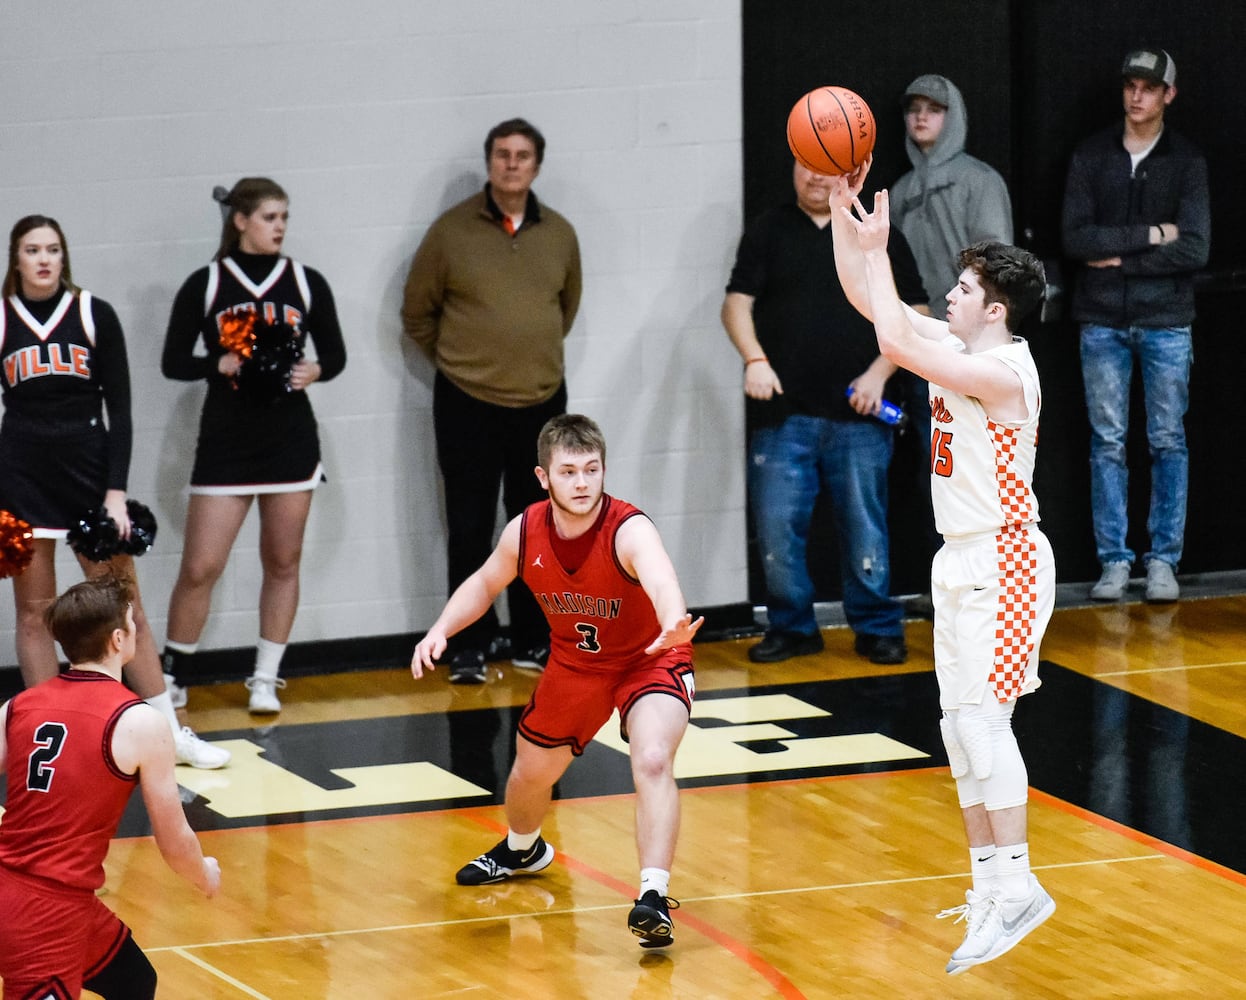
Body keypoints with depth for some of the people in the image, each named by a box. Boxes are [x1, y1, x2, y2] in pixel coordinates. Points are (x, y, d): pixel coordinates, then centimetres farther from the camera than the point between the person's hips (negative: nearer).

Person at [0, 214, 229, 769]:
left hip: (89, 472, 0)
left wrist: (116, 491, -7)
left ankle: (171, 731, 7)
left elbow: (119, 408, 1)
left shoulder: (95, 316, 1)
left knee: (125, 608, 1)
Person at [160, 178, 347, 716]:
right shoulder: (206, 284, -2)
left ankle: (266, 680, 18)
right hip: (225, 443, -2)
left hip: (291, 442, 2)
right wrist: (219, 364, -18)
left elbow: (335, 354, 10)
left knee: (283, 562, 7)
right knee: (200, 568, -4)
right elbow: (173, 362, -1)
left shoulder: (306, 283, 3)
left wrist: (314, 371, -11)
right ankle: (173, 677, 11)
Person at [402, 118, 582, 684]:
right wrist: (456, 361, 7)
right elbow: (417, 312, 2)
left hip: (542, 403, 3)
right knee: (470, 530, 1)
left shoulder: (559, 234, 3)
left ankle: (533, 641, 21)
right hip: (467, 405, -3)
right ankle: (470, 647, 8)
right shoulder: (452, 231, -7)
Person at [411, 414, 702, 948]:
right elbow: (484, 585, 4)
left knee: (653, 761, -30)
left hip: (649, 660, -5)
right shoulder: (524, 533, -19)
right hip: (575, 661, 5)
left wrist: (674, 623, -80)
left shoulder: (629, 531, -34)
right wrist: (440, 630, -13)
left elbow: (660, 580, -58)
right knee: (531, 771, 19)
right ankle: (521, 850, 54)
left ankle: (653, 898, -29)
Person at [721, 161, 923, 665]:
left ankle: (877, 628, 13)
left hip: (858, 415, 0)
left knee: (865, 525, 2)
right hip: (783, 414, 0)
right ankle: (791, 626, 12)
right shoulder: (767, 232, 8)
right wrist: (755, 359, -16)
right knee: (777, 526, -1)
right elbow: (737, 304, 1)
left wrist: (879, 373, -5)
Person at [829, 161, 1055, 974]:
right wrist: (843, 207, 3)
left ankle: (1018, 885, -17)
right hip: (964, 562, 10)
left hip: (1003, 563, -10)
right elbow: (865, 296, 12)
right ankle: (991, 883, 15)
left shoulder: (1002, 371, -19)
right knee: (961, 726, 10)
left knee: (983, 719, -16)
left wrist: (877, 250, -20)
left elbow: (894, 342, -29)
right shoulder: (959, 349, 8)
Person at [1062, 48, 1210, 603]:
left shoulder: (1186, 162, 0)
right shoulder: (1090, 156, 3)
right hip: (1102, 321, 1)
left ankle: (1164, 561, 8)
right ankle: (1114, 560, 7)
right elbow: (1075, 238, -7)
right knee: (1107, 442, 3)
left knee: (1168, 442, 2)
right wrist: (1151, 235, -12)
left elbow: (1194, 249, -9)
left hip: (1165, 321, -1)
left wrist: (1120, 259, -11)